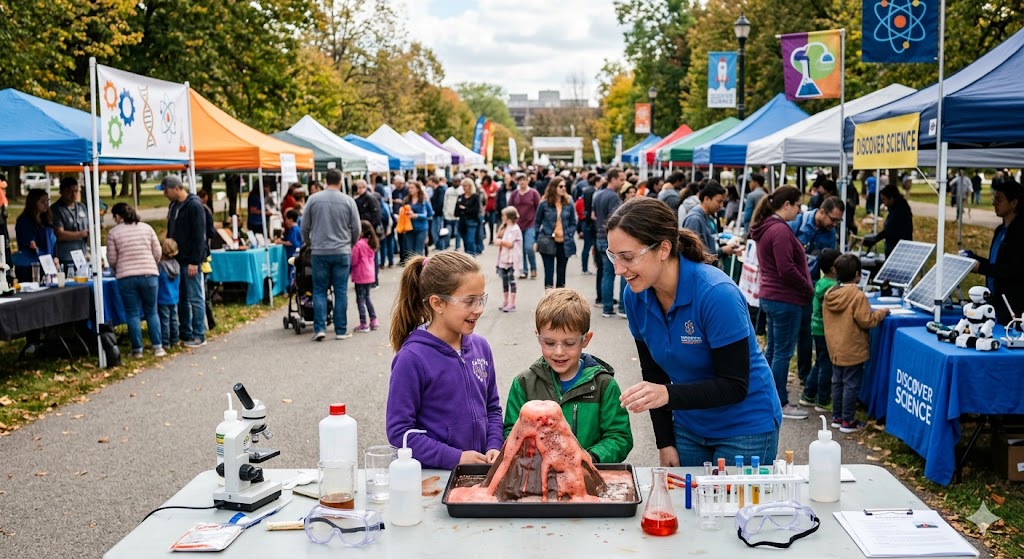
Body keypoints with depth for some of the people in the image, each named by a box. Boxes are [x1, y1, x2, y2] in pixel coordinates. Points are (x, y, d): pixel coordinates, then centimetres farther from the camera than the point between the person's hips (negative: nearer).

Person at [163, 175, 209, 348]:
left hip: (190, 261, -8)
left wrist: (194, 261, -19)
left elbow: (199, 236, -16)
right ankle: (185, 333, 20)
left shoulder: (194, 206, -12)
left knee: (195, 298, -3)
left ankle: (199, 335, 4)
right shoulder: (173, 206, 14)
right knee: (181, 298, 12)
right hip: (177, 259, 9)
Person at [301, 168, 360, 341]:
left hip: (319, 252, 1)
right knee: (341, 292, 5)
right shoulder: (348, 201, -2)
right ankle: (341, 330, 8)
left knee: (319, 291, 8)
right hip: (342, 252, 0)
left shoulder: (313, 199, 0)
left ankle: (319, 328, 1)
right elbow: (356, 229, 2)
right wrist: (351, 244, 21)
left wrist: (308, 243, 23)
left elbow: (305, 226, 5)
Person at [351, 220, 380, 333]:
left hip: (360, 276, -8)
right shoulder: (371, 244, 7)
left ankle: (363, 324, 2)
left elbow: (353, 261, -14)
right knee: (367, 298, 19)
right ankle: (373, 321, 19)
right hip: (370, 275, 8)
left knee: (360, 299, 0)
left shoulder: (358, 244, -18)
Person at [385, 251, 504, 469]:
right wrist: (455, 458, -12)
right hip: (430, 475, -4)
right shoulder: (412, 358, -11)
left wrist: (494, 448, 1)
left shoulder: (481, 347, 7)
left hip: (479, 470, 4)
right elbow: (399, 431, -10)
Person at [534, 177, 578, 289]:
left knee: (561, 272, 10)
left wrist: (569, 237, -5)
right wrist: (537, 240, 2)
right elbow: (538, 223, 5)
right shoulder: (544, 204, -3)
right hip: (548, 243, -2)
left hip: (564, 243, 2)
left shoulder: (569, 203, 2)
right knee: (549, 272, -2)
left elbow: (573, 223, 8)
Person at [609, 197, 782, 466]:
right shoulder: (635, 296, -9)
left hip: (745, 427, -5)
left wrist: (669, 395, -37)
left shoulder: (717, 293, -27)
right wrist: (665, 442, -1)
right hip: (688, 428, 5)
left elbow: (735, 386, -24)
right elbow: (653, 373, 1)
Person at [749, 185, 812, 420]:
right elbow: (787, 270, -23)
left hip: (771, 296, 10)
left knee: (772, 348, 18)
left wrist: (805, 287, 13)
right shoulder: (780, 230, -19)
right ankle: (780, 404, 6)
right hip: (786, 299, -10)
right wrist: (808, 288, -9)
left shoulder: (766, 227, 11)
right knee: (783, 352, -2)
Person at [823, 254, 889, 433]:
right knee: (851, 385, 2)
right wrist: (881, 313, -1)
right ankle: (847, 421, 8)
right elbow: (867, 321, -18)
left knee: (837, 382, 16)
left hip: (835, 349, 7)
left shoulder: (829, 294, 2)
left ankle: (836, 417, 24)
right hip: (853, 350, -7)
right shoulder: (858, 296, -19)